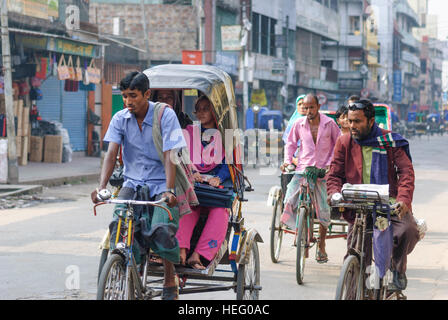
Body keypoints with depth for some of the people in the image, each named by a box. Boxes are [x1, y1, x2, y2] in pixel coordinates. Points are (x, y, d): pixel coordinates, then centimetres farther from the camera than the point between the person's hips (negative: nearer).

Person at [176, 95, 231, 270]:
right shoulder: (189, 132, 20)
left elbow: (228, 163, 5)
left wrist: (218, 178, -15)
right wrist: (191, 174, -11)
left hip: (216, 186, -1)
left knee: (220, 212, -34)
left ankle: (196, 256, -42)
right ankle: (181, 250, -47)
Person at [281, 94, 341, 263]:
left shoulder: (329, 124, 0)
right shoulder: (299, 124, 3)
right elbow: (291, 143, 17)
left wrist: (332, 163, -4)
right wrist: (287, 160, 2)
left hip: (323, 171, -1)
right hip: (302, 169, 1)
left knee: (324, 210, -3)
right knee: (289, 202, -18)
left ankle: (321, 247, 15)